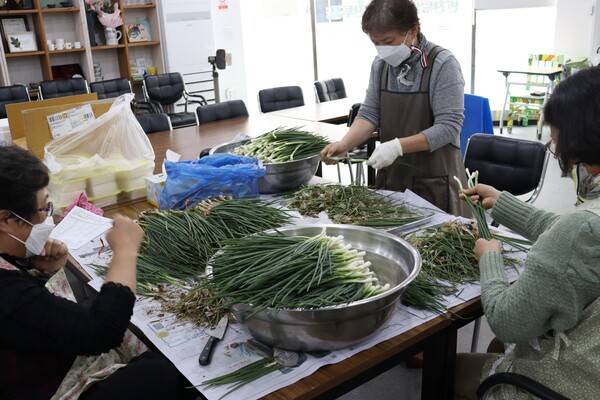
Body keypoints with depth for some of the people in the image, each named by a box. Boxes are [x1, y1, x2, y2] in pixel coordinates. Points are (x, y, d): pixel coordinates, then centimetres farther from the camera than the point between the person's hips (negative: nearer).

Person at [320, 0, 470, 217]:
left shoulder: (442, 64, -13)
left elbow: (448, 127, -17)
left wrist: (398, 146, -26)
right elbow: (369, 112, 4)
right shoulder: (381, 64, 3)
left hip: (434, 181, -5)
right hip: (391, 175, 5)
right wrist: (346, 143, -14)